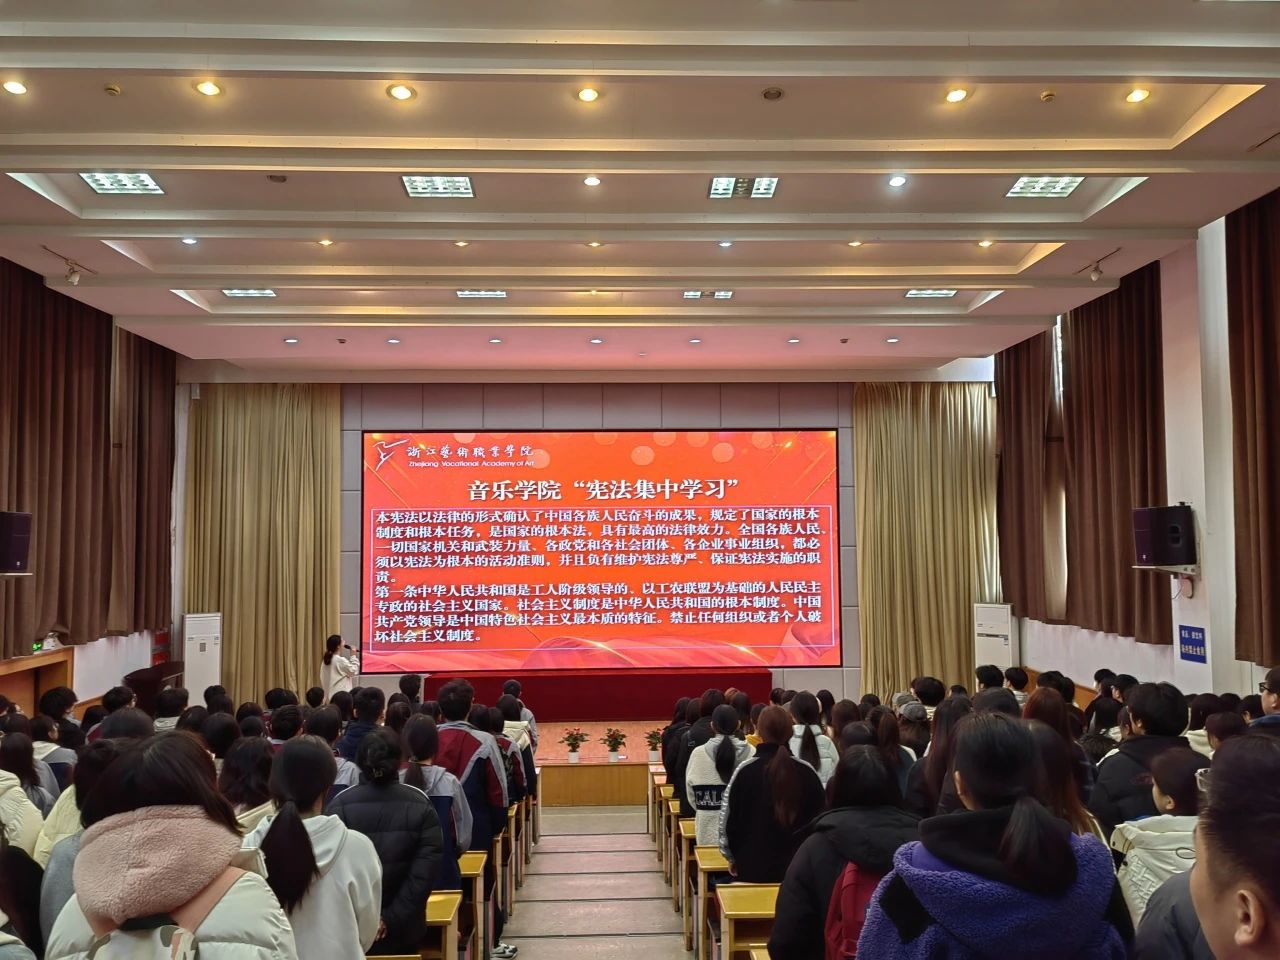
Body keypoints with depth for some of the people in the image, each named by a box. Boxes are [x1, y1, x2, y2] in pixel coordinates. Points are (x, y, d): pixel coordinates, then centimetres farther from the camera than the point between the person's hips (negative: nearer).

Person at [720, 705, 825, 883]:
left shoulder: (745, 771, -11)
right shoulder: (807, 772, -5)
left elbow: (727, 818, -4)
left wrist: (732, 858, 12)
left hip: (753, 868, -2)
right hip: (799, 868, 2)